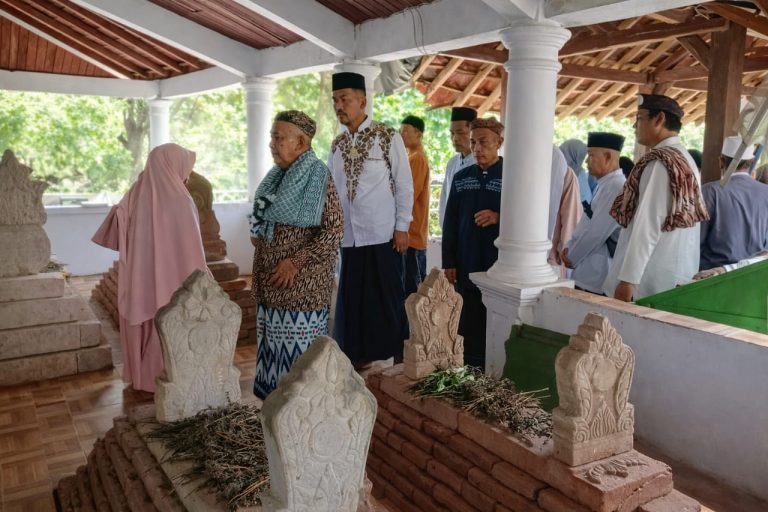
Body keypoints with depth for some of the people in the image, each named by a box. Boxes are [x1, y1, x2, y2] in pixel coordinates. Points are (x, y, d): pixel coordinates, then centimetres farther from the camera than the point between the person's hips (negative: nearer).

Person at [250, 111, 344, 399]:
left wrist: (296, 262, -18)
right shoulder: (276, 177, 12)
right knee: (274, 343, 12)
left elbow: (334, 230, -17)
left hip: (302, 284, -7)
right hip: (272, 283, 7)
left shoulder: (318, 179, -10)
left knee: (298, 349, -1)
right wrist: (256, 235, 5)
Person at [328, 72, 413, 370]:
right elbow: (331, 189, 14)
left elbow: (405, 186, -4)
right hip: (348, 237, 5)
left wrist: (402, 228, -7)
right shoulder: (337, 144, 10)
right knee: (353, 299, 10)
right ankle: (360, 356, 25)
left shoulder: (388, 138, -4)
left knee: (386, 298, 4)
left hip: (382, 235, -4)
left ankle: (396, 359, 19)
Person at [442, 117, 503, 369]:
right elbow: (450, 223, 11)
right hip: (467, 267, 4)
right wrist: (449, 262, 6)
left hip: (500, 266, -3)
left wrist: (499, 218, -19)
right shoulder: (461, 178, 10)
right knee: (469, 326, 9)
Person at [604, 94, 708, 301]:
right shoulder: (685, 159, 12)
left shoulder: (660, 163, -15)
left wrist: (627, 279, -19)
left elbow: (648, 225, -20)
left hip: (653, 280, -8)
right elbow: (673, 221, 14)